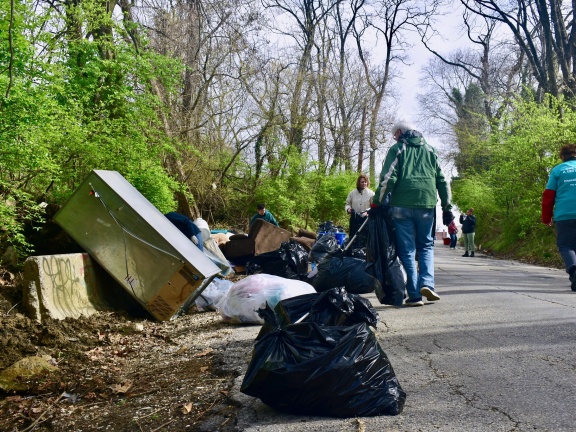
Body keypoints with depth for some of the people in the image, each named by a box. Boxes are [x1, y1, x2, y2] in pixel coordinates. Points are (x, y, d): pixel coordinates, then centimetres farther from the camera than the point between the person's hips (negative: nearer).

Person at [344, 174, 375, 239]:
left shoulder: (371, 193, -3)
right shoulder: (352, 193, 6)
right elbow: (347, 204, 14)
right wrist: (348, 209, -7)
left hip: (366, 219, -2)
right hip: (354, 219, 3)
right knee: (352, 237, 6)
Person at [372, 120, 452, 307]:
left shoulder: (397, 149, 4)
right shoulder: (429, 150, 17)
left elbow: (388, 178, -7)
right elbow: (442, 180, 15)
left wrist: (377, 201, 2)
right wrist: (447, 205, 20)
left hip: (402, 205, -3)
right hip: (427, 204, 3)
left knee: (407, 250, 2)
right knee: (426, 245, 16)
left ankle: (414, 295, -1)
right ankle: (427, 283, -5)